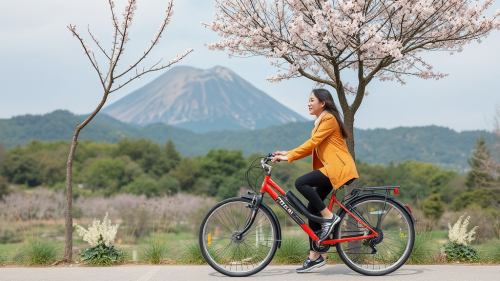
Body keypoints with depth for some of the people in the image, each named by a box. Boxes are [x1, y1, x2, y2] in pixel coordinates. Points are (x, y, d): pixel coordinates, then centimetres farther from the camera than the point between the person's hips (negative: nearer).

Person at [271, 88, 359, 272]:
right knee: (312, 208, 4)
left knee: (300, 183, -24)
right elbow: (312, 147, 16)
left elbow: (312, 143, -18)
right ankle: (314, 257, 8)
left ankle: (329, 217, -13)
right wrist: (288, 153, 6)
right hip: (331, 168, 10)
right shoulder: (320, 121, 22)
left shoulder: (329, 119, -9)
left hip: (339, 169, -10)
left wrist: (288, 157, -19)